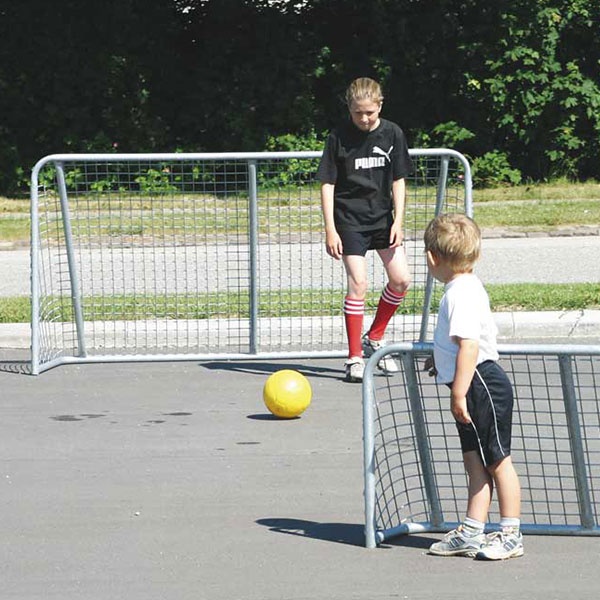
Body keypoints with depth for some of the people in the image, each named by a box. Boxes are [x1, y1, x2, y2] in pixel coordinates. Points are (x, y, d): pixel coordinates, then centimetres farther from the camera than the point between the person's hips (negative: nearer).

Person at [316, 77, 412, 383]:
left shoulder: (392, 134, -2)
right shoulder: (339, 137, -11)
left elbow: (398, 180, 4)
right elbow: (327, 184, -7)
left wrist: (398, 221, -3)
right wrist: (330, 229, -12)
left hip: (382, 217, 4)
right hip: (349, 219, -4)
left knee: (401, 279, -1)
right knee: (357, 284, -10)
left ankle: (374, 338, 18)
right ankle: (354, 358, -4)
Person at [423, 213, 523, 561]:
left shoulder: (461, 294, -19)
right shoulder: (468, 286, 12)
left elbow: (469, 346, -26)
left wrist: (459, 392, -26)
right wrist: (443, 361, 37)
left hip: (482, 385, -10)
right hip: (478, 386, 10)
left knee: (497, 460, -2)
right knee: (475, 461, 12)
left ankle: (511, 535, 5)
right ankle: (471, 533, 17)